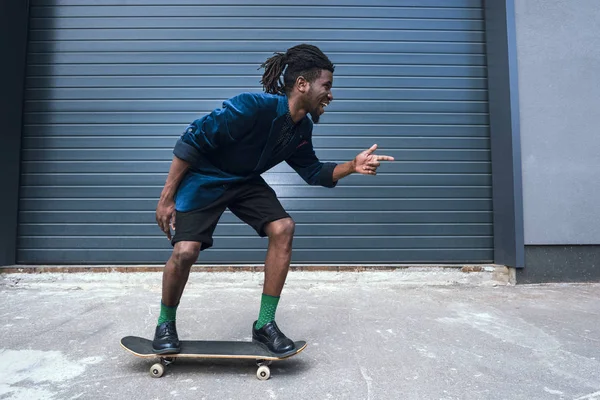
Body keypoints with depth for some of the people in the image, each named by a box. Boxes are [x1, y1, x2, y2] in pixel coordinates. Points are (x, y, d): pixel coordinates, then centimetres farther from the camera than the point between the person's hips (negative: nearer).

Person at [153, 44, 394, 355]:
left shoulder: (301, 128, -7)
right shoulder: (253, 107, -31)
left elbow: (313, 172, 4)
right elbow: (192, 140, -26)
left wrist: (352, 166, -13)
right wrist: (167, 197, -22)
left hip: (245, 182, 6)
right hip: (202, 180, -6)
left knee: (282, 228, -14)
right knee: (185, 251, -19)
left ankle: (264, 325, 0)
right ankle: (165, 323, 14)